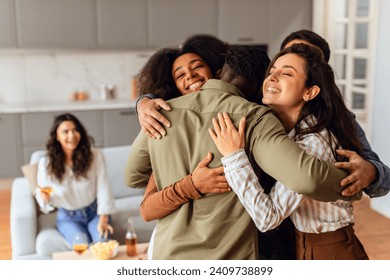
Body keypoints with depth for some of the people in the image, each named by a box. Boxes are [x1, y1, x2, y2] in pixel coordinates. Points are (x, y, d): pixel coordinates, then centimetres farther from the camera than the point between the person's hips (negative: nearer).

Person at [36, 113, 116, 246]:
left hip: (95, 212, 0)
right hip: (68, 217, 0)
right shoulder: (46, 163, -11)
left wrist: (103, 220, -20)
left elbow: (103, 189, -13)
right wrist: (45, 197, -25)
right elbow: (42, 197, 0)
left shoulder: (95, 155, -13)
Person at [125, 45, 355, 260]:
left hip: (169, 257, 4)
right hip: (229, 258, -3)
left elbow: (134, 176, 14)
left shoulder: (163, 114, 0)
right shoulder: (253, 118, -13)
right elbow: (305, 176, -27)